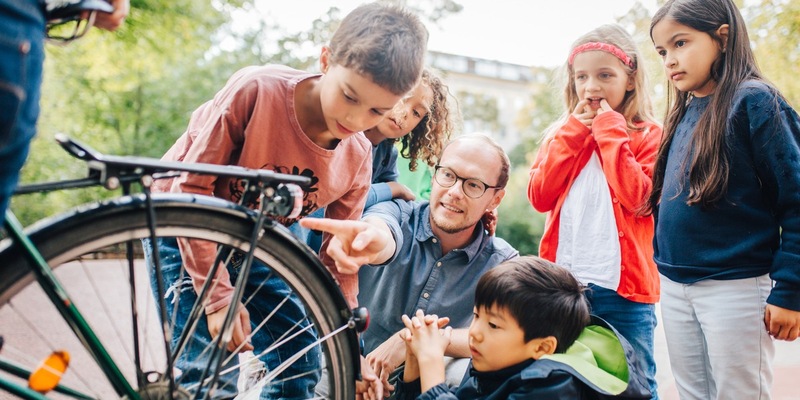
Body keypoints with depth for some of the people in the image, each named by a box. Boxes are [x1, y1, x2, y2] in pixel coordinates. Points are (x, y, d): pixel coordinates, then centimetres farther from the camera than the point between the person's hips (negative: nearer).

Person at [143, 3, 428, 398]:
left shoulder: (356, 157, -15)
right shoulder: (256, 89, -30)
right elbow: (191, 190, -25)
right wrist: (219, 296, -27)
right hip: (185, 230, -4)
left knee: (301, 363, 4)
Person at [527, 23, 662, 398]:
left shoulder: (648, 135, 1)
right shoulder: (563, 133, 13)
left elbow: (639, 198, -15)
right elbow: (540, 197, 1)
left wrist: (610, 132, -9)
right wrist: (572, 133, -3)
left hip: (622, 287, -3)